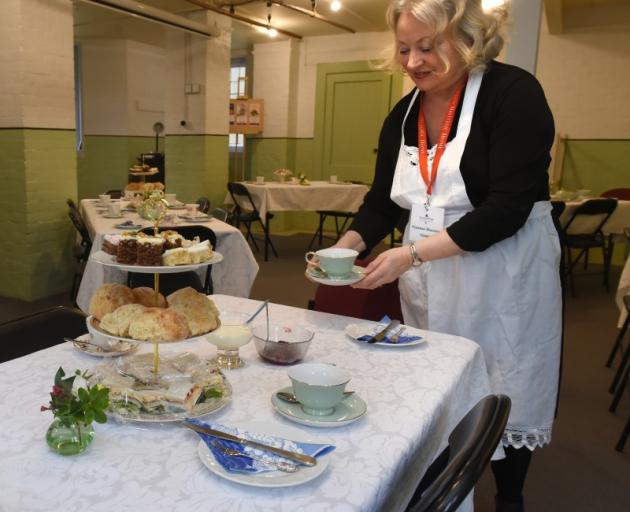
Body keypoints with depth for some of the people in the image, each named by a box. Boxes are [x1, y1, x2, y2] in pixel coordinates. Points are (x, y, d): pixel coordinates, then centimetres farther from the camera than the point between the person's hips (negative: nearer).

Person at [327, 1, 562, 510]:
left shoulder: (514, 93, -14)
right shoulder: (402, 115, 5)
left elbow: (508, 208, -22)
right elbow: (382, 200, 9)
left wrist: (412, 254, -26)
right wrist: (345, 247, -9)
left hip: (503, 280, -5)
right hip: (428, 286, 5)